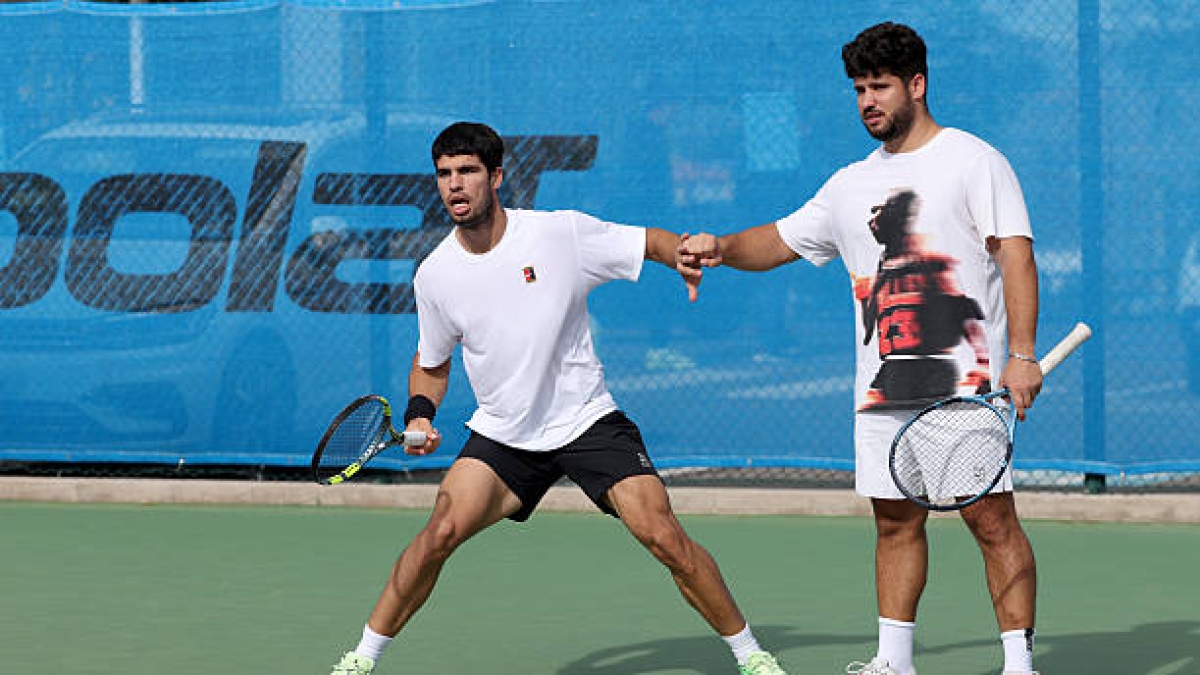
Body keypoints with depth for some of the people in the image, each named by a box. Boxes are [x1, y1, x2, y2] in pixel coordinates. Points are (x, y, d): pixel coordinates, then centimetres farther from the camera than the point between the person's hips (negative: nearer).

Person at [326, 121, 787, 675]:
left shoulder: (564, 233, -12)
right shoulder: (434, 276, -3)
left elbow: (651, 242, -2)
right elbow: (432, 362, 13)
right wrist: (420, 414, -5)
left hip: (588, 421, -2)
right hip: (502, 436, 2)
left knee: (665, 538, -13)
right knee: (442, 531, -19)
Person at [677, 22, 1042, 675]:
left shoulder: (973, 161, -1)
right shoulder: (851, 185, 18)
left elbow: (1016, 254, -8)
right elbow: (779, 241, 25)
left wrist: (1022, 354, -19)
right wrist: (720, 247, 4)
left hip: (966, 380, -6)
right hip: (884, 392, 6)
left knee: (992, 520, -8)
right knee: (896, 523, 8)